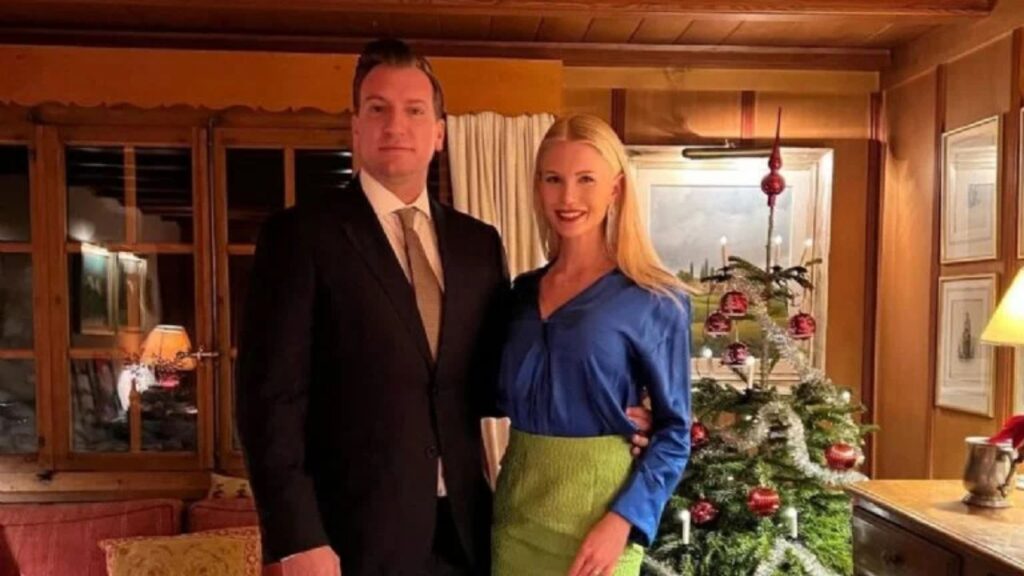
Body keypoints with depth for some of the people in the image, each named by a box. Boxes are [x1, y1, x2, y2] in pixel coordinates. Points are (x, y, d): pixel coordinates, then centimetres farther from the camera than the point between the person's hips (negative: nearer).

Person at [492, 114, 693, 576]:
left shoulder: (656, 299, -9)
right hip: (515, 503, 5)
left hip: (595, 507, -4)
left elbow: (673, 430, -7)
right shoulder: (522, 291, 4)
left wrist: (622, 520, -16)